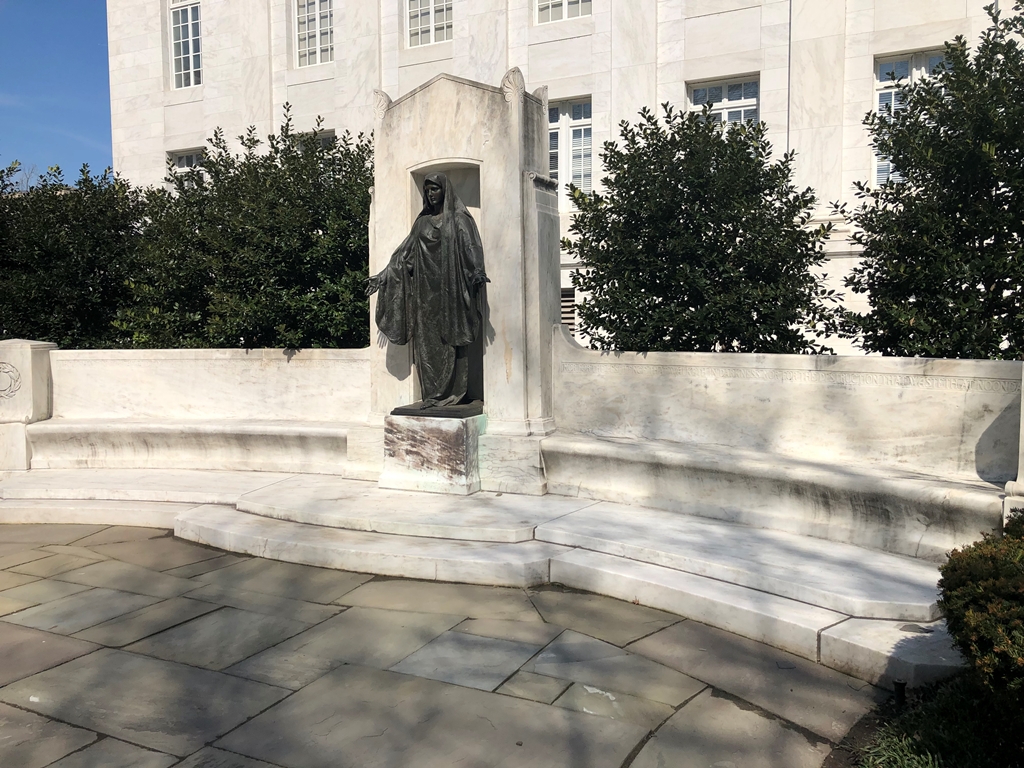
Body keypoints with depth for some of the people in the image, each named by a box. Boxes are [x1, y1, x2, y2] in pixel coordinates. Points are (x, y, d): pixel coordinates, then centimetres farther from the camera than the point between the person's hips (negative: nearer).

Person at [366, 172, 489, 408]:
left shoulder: (459, 219, 4)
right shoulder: (422, 222, 18)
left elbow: (471, 248, -9)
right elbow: (405, 253, 18)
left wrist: (477, 274, -26)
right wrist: (383, 276, 15)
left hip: (450, 287, -5)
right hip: (425, 289, 5)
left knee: (450, 338, -5)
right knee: (427, 340, 1)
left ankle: (453, 393, -2)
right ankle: (432, 394, 4)